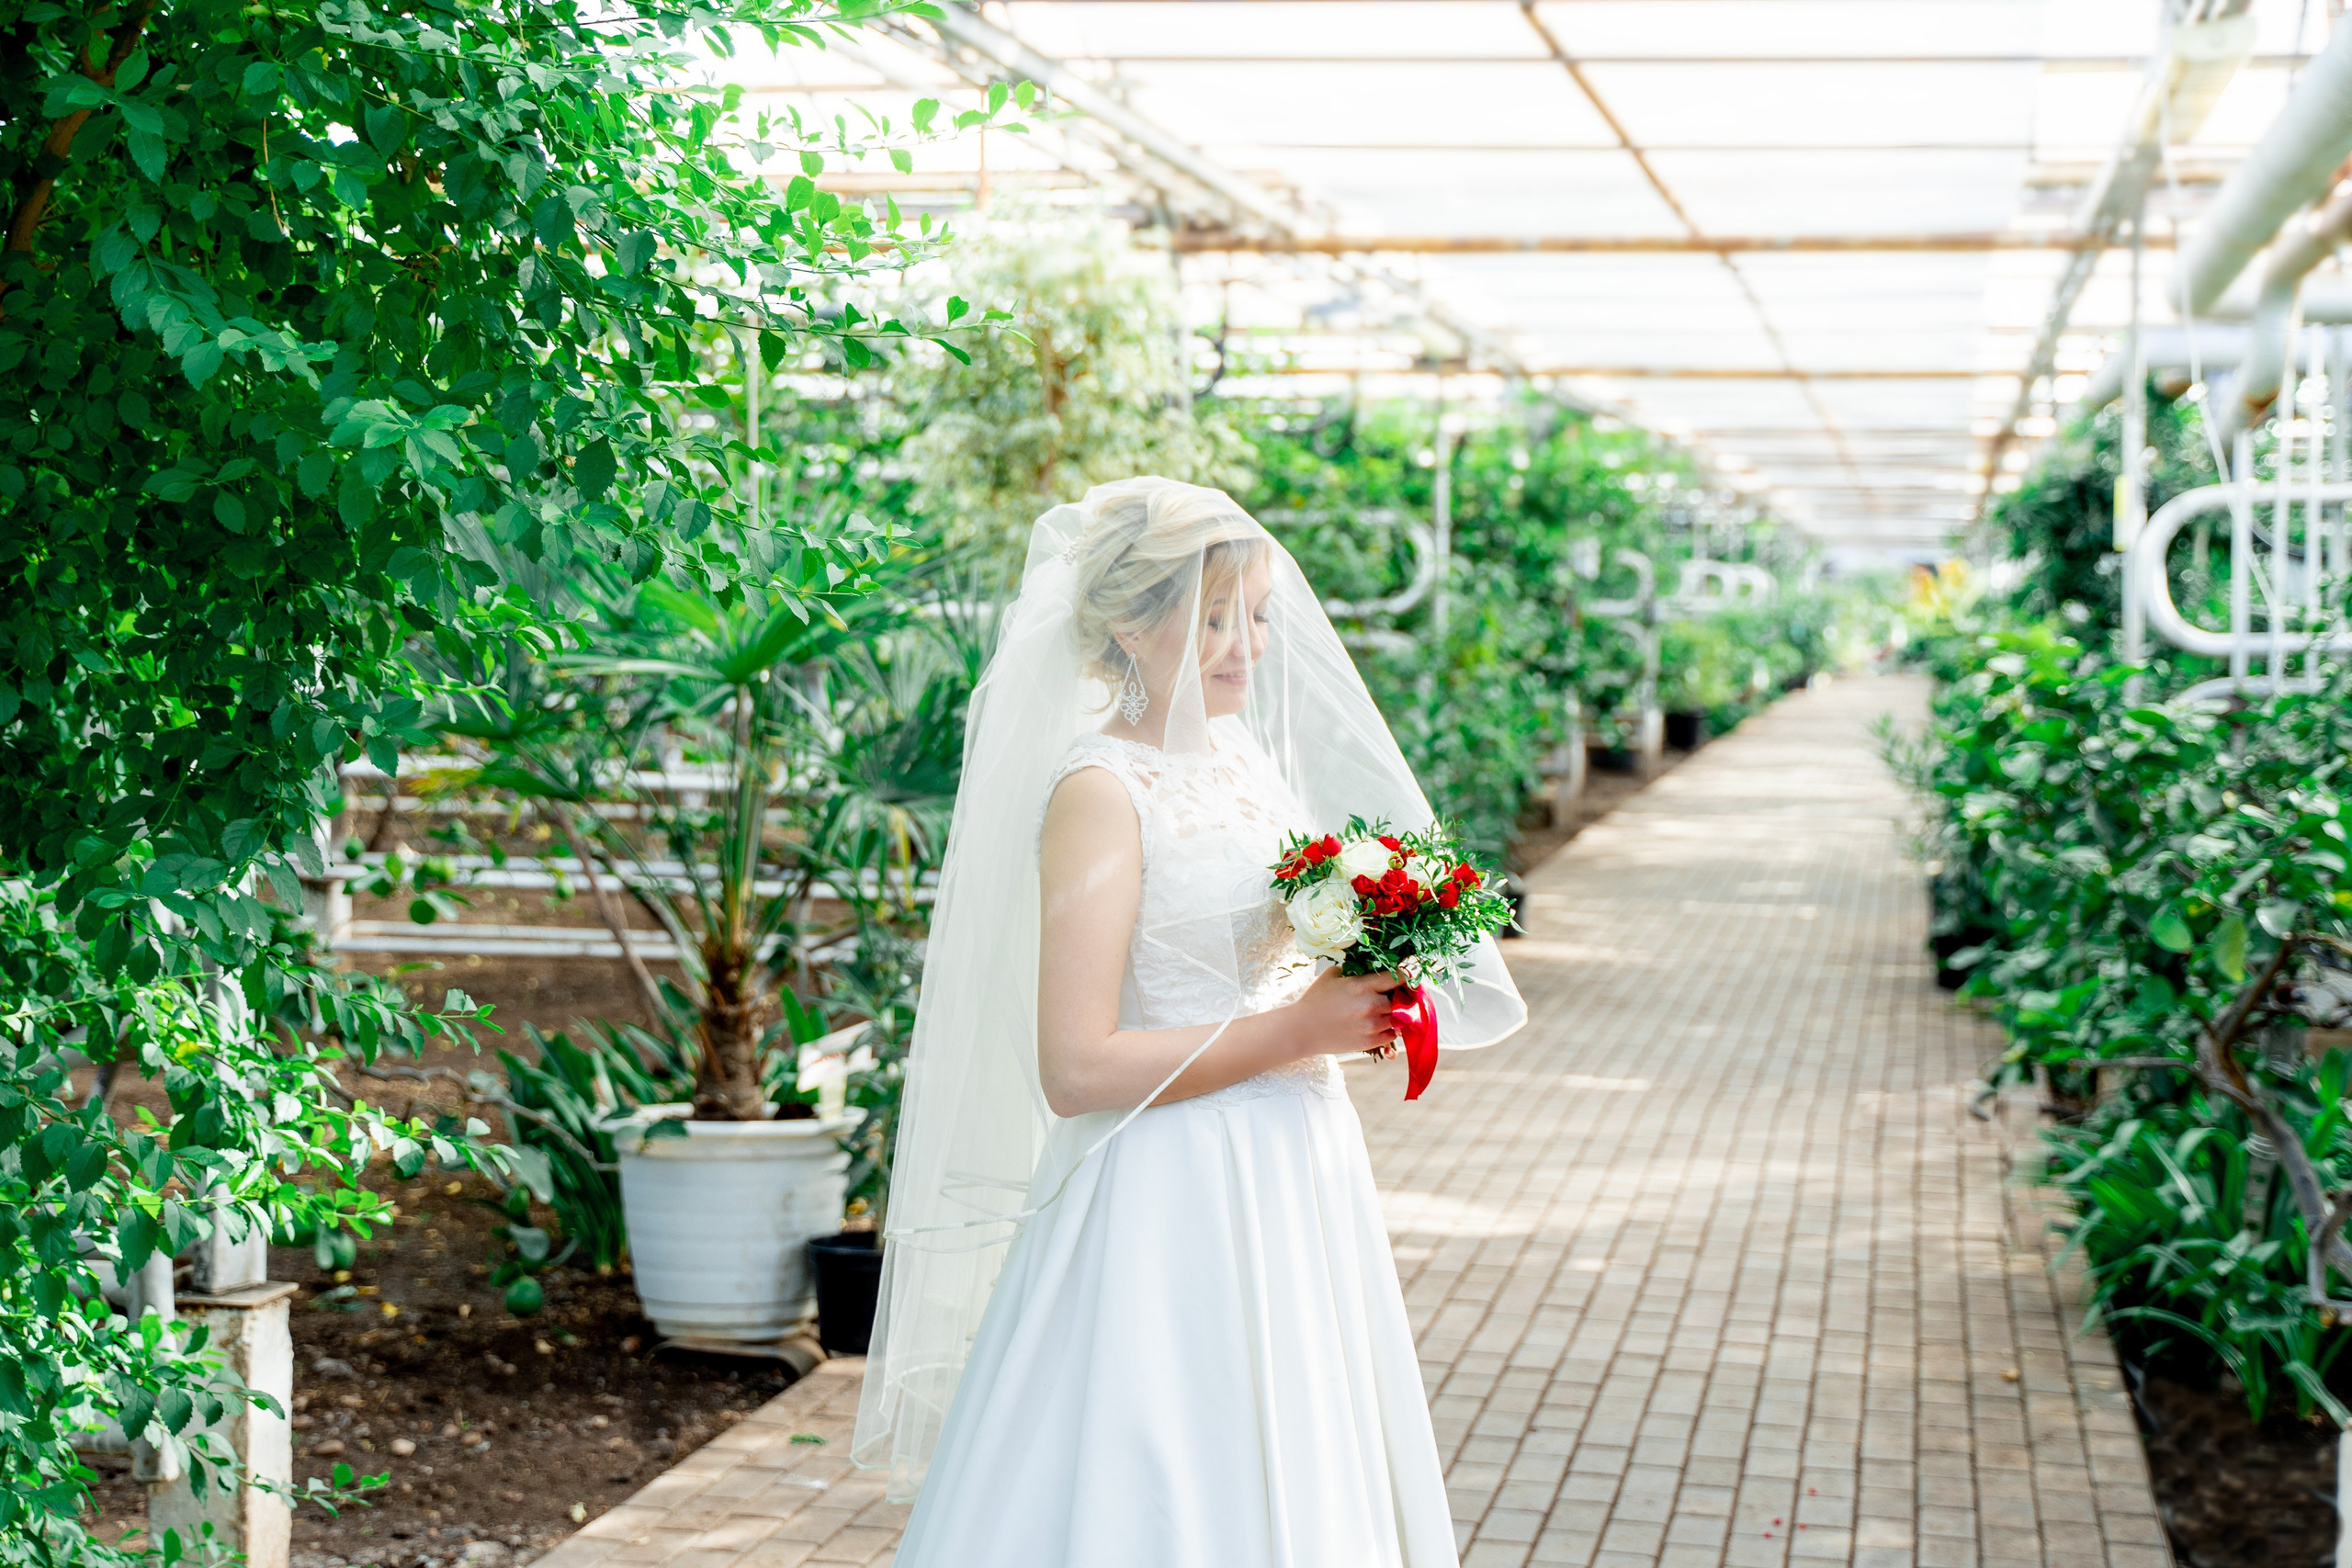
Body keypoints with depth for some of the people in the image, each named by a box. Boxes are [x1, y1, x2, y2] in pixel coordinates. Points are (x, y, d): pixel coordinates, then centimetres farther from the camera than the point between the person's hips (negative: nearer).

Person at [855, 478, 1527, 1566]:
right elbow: (1075, 1069, -22)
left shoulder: (1247, 755, 9)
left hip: (1288, 1188, 8)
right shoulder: (1100, 793, -15)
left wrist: (1361, 1006, 2)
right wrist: (1298, 1031, -18)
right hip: (1169, 1202, -8)